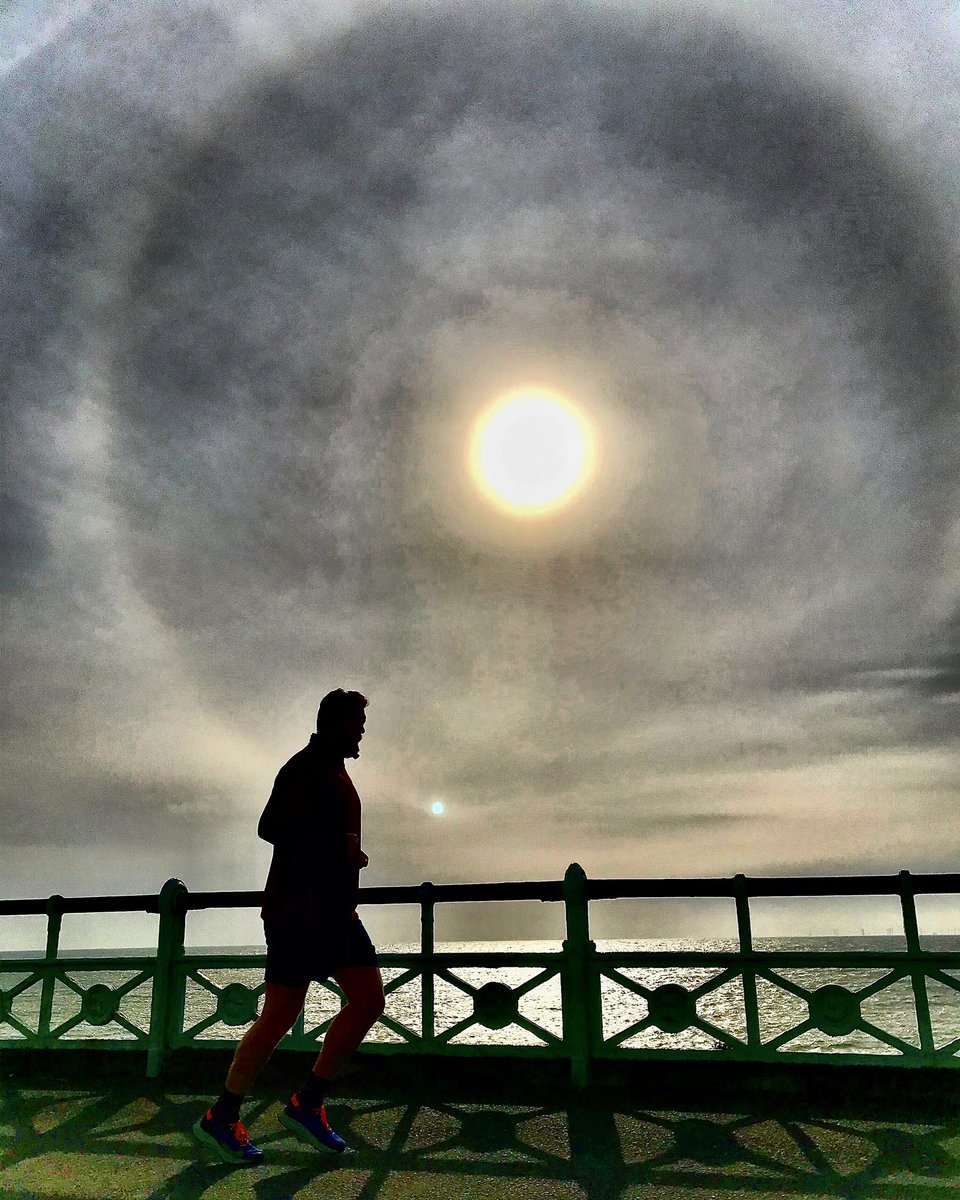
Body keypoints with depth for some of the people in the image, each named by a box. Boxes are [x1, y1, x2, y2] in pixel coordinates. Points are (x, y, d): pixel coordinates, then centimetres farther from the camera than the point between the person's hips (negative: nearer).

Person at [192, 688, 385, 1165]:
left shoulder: (335, 772, 19)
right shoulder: (306, 768, -12)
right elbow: (270, 827, -23)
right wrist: (340, 843, -20)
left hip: (334, 910, 9)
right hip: (299, 910, -9)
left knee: (369, 999, 1)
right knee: (279, 1015, -2)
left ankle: (307, 1105, 10)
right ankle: (220, 1120, 15)